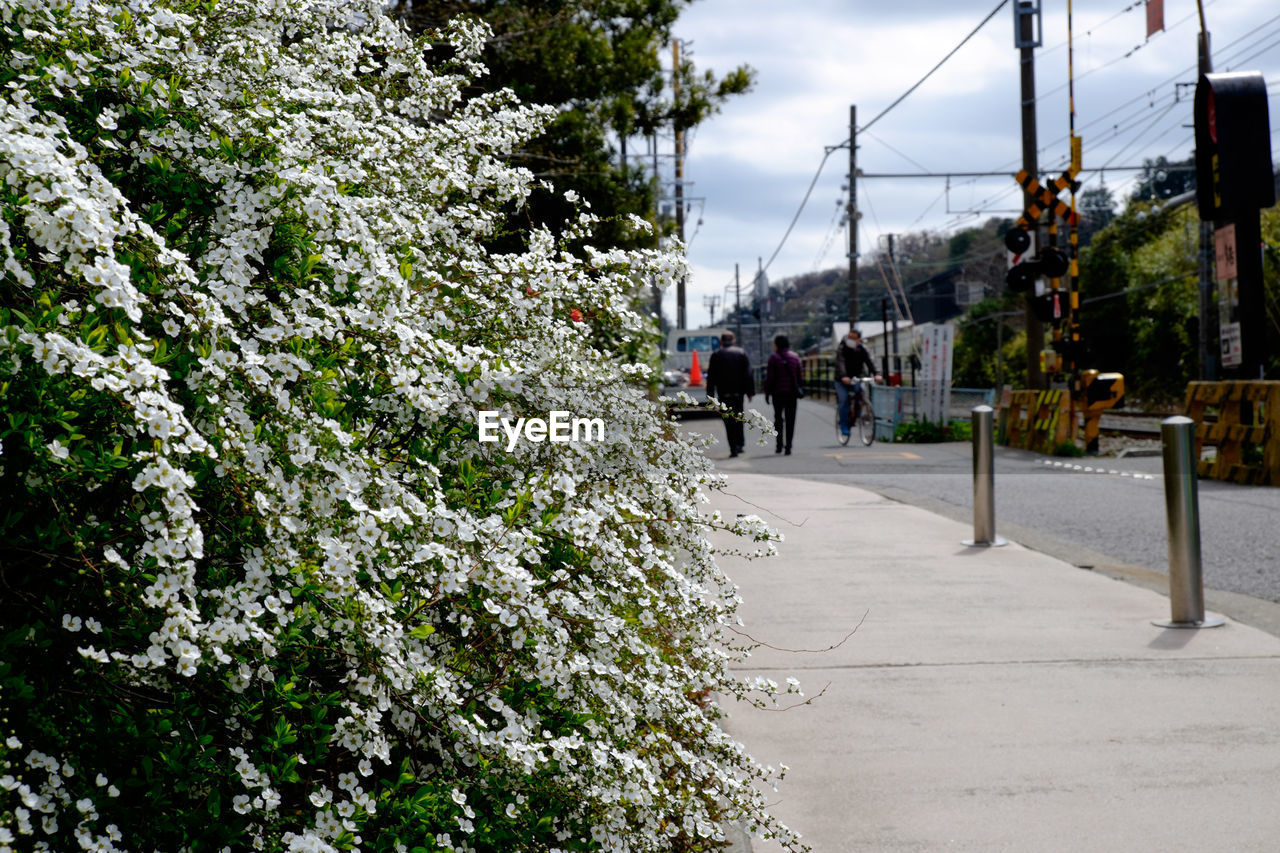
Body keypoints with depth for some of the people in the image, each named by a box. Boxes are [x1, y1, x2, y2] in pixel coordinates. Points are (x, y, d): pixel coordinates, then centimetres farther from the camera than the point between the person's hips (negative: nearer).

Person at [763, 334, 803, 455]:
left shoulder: (774, 358, -7)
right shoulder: (795, 357, 5)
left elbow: (769, 377, -8)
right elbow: (799, 376, 9)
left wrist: (767, 392, -1)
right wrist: (797, 389, 17)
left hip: (778, 392, -2)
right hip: (792, 393, 2)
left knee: (778, 418, 11)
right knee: (790, 420, 4)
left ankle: (779, 445, 6)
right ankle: (788, 446, -2)